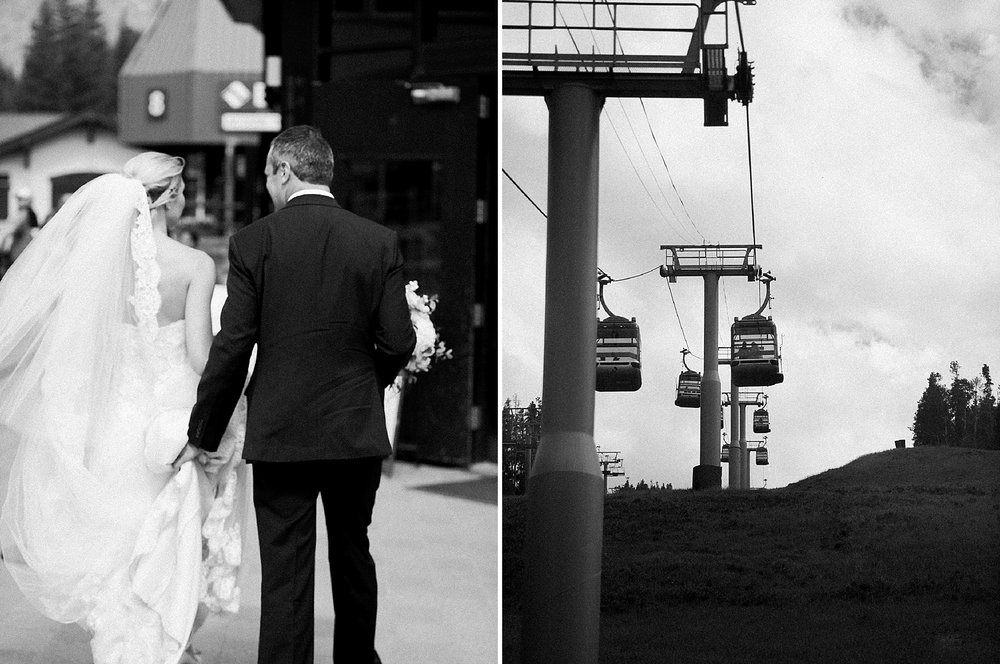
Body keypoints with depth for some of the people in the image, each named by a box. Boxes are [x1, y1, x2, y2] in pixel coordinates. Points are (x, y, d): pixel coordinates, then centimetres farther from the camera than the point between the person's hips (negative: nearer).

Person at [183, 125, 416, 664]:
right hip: (357, 432, 3)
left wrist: (202, 435, 2)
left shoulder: (253, 242, -8)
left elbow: (232, 347, -8)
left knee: (284, 574, 0)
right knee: (353, 559, 20)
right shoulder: (379, 242, -2)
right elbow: (398, 342, -2)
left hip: (280, 433, -3)